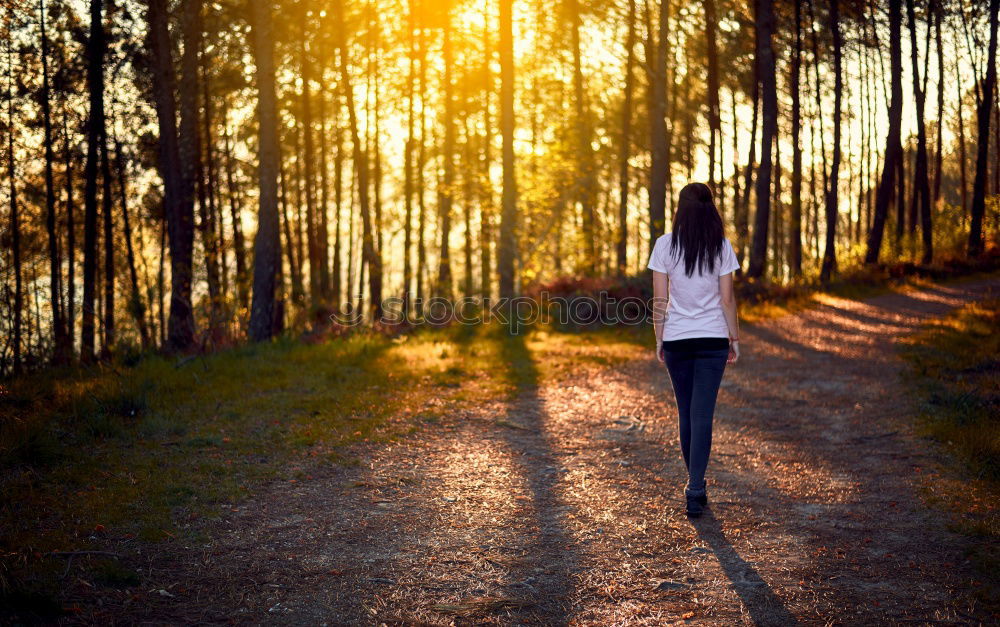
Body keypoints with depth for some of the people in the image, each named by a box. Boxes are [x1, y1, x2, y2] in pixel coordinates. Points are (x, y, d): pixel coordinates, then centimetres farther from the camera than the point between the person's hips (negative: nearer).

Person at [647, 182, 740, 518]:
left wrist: (659, 339, 5)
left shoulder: (665, 245, -4)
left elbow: (659, 299, -4)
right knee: (702, 414, 0)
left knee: (686, 412, 14)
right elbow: (727, 299, -2)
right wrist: (734, 338, 8)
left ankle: (695, 483, 27)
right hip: (713, 338, -1)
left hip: (677, 338, 1)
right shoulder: (721, 246, -3)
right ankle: (695, 489, -7)